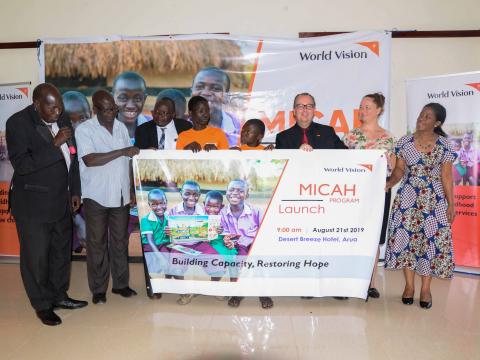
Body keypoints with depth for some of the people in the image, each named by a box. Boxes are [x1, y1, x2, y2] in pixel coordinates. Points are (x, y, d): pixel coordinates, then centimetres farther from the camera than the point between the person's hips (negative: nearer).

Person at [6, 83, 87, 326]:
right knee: (36, 256, 6)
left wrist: (74, 191, 11)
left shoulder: (62, 118, 3)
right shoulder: (18, 123, -14)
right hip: (33, 204, -6)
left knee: (61, 250, 17)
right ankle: (42, 305, 24)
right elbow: (21, 164, -22)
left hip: (61, 201, 6)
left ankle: (59, 296, 35)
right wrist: (54, 144, -25)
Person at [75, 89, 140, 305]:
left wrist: (131, 188, 11)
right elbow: (89, 160, -21)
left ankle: (120, 283, 24)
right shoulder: (84, 130, -7)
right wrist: (121, 151, -23)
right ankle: (98, 289, 18)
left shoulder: (121, 127, 9)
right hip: (96, 197, -4)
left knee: (120, 240, 11)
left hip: (120, 195, 4)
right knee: (97, 243, 6)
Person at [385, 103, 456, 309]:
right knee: (406, 238, 1)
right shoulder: (404, 142, 3)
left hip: (434, 200, -1)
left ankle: (425, 288, 14)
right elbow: (399, 170, 5)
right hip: (408, 198, 1)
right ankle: (409, 286, 17)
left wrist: (451, 204, -1)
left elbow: (446, 176, 1)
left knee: (430, 239, -1)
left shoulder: (444, 145, 0)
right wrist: (388, 184, -14)